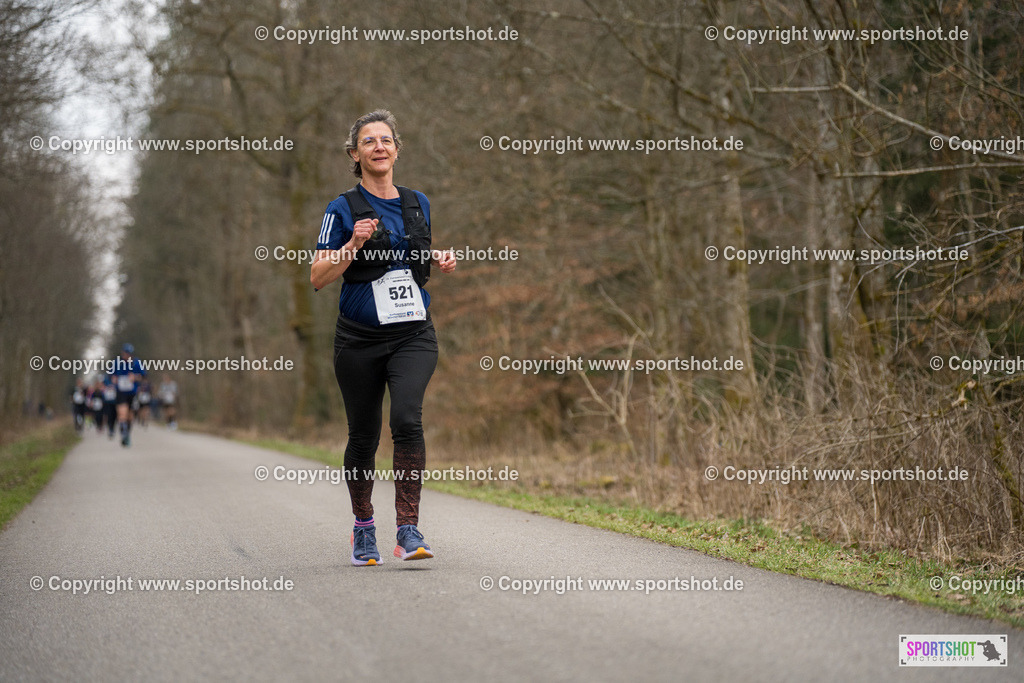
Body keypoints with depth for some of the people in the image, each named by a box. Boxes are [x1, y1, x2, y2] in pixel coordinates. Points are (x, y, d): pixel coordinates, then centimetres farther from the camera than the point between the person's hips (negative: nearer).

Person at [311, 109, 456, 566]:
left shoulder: (418, 204, 10)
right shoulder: (343, 210, -2)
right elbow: (318, 277, -5)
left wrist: (440, 262, 4)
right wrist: (353, 245, -19)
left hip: (414, 334, 2)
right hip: (360, 339, -1)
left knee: (407, 419, -21)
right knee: (363, 435, 7)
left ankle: (408, 531, -20)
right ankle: (363, 527, 30)